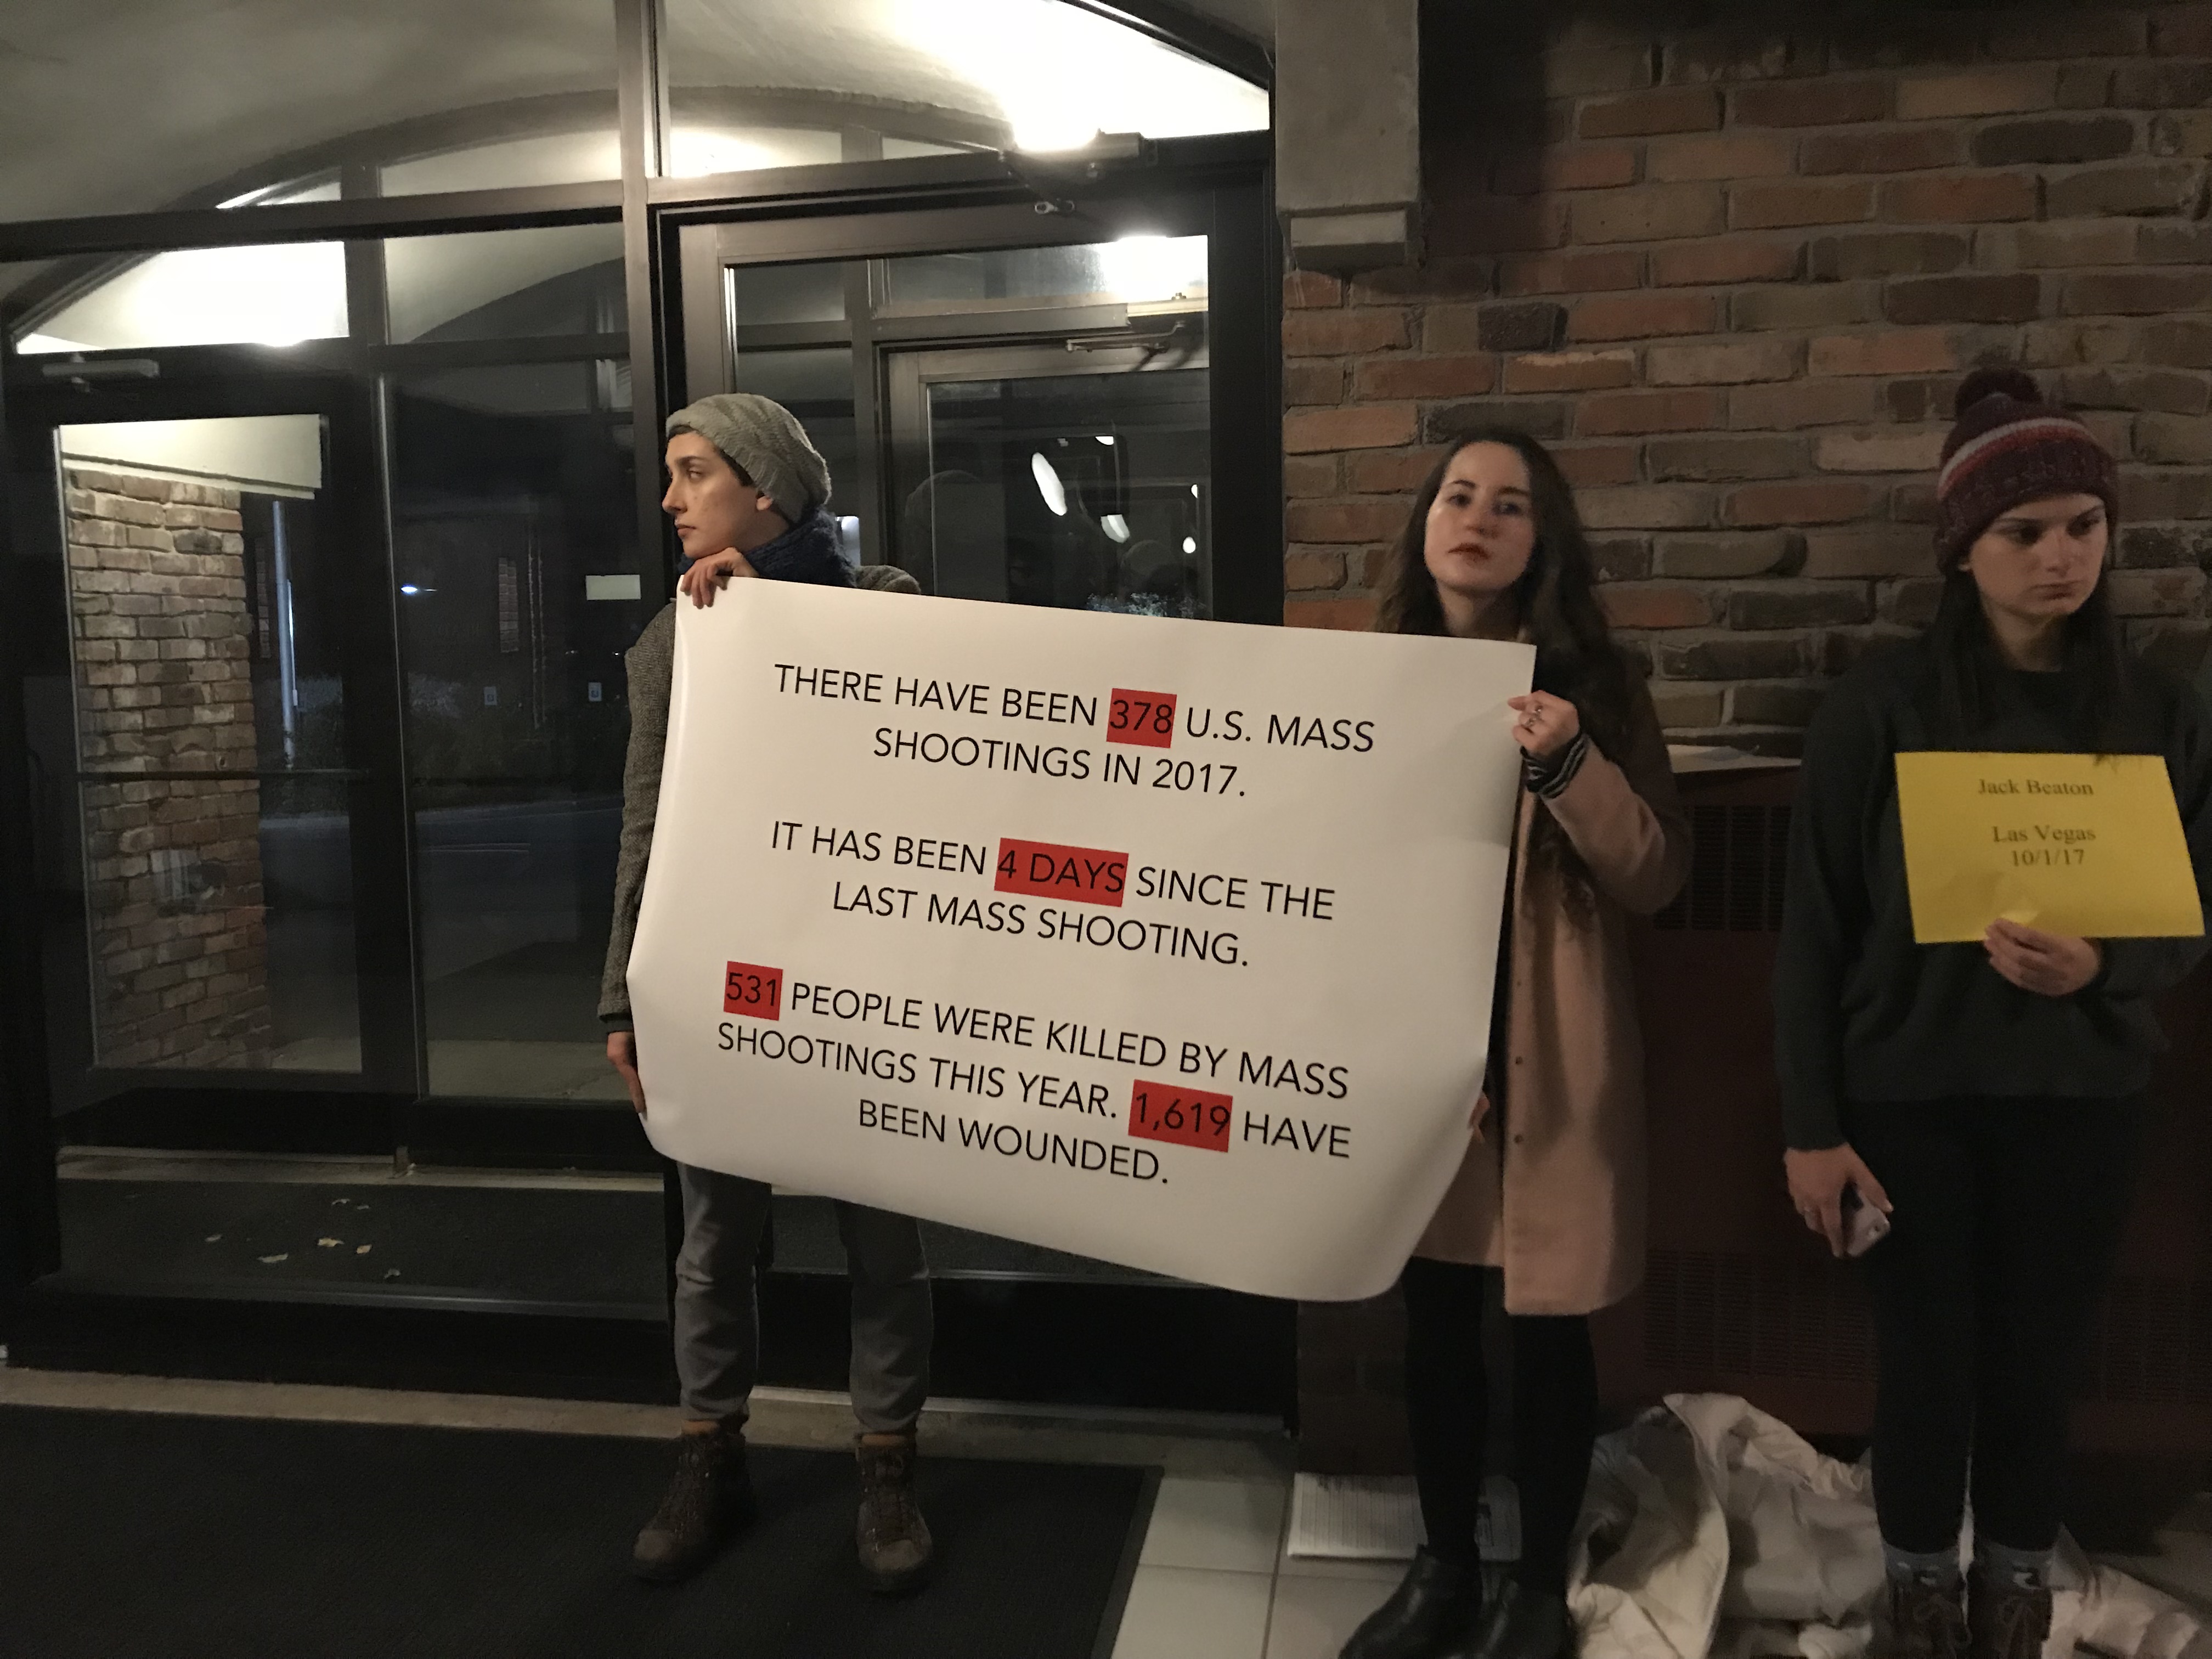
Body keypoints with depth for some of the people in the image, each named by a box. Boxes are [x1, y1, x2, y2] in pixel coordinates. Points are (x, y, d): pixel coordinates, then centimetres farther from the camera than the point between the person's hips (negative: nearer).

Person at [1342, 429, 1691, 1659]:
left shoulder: (1592, 683, -3)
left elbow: (1657, 874, -8)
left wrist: (1570, 765, -23)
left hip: (1547, 1053, -2)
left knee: (1547, 1329, 6)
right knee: (1435, 1319, 13)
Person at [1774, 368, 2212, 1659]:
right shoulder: (1881, 706, -7)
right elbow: (1816, 925, -6)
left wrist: (2104, 970, -19)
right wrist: (1812, 1123, -8)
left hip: (2082, 1095, 2)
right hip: (1910, 1091, -2)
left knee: (2038, 1362, 9)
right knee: (1929, 1359, 7)